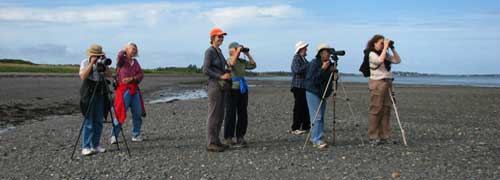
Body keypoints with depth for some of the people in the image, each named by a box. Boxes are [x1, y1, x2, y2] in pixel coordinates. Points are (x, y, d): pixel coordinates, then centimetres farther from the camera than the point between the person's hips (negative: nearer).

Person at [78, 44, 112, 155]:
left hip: (101, 95, 5)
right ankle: (85, 147, -6)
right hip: (88, 94, -4)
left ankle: (95, 145, 12)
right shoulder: (85, 62, -1)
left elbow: (109, 75, -2)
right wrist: (91, 63, -18)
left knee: (98, 122, 5)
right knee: (88, 122, -9)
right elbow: (83, 76, -18)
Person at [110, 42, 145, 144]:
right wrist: (124, 50, -5)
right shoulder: (122, 60, -1)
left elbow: (141, 74, 6)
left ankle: (136, 135, 16)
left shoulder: (135, 61, 14)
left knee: (138, 113, 5)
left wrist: (132, 79, -11)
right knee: (121, 113, -8)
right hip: (124, 89, -6)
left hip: (134, 89, 6)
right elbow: (119, 56, -25)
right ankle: (113, 136, 1)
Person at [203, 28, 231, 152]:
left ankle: (215, 141, 17)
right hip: (214, 86, -9)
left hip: (221, 86, 9)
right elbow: (205, 70, -17)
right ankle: (211, 144, -1)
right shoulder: (209, 51, -10)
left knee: (220, 115, 10)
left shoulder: (219, 51, 17)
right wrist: (221, 76, -17)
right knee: (213, 115, -6)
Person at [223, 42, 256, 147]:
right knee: (231, 115, -4)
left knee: (243, 115, 5)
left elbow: (253, 66, 6)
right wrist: (237, 52, -19)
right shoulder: (227, 61, -4)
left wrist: (248, 54, 3)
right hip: (232, 90, -6)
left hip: (243, 90, 6)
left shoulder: (242, 62, 14)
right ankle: (227, 139, 4)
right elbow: (232, 64, -26)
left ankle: (240, 138, 13)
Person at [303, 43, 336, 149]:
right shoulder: (314, 63, -14)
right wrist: (322, 69, -27)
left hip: (323, 93, 8)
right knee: (317, 117, -14)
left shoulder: (329, 64, 9)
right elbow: (313, 79, -22)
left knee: (321, 117, 6)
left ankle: (314, 138, 14)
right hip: (313, 92, -8)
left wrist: (332, 71, -5)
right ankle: (317, 140, -17)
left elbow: (330, 79, 15)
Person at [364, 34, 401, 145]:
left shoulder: (386, 54, 17)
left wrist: (392, 48, 7)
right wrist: (385, 47, -15)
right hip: (377, 83, -7)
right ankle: (373, 137, -1)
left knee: (386, 110, 5)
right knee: (376, 110, -6)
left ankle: (383, 136, 11)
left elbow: (397, 60, 12)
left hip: (387, 83, 7)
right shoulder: (371, 54, -4)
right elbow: (380, 60, -22)